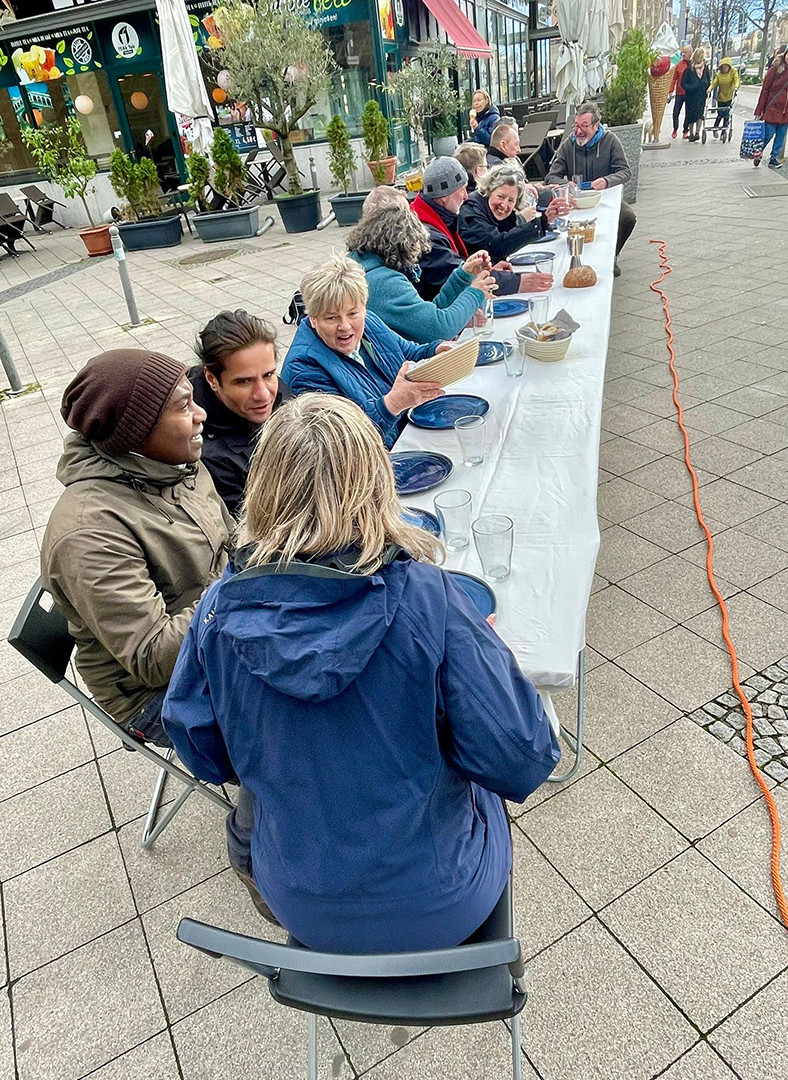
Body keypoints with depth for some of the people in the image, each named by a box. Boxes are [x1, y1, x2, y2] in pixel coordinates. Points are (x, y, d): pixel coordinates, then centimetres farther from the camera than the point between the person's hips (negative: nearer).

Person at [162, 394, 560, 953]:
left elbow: (200, 750, -3)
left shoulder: (220, 608, -18)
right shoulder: (426, 597, -29)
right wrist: (487, 650, -5)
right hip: (435, 911, -2)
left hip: (300, 907, 3)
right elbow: (523, 761, -22)